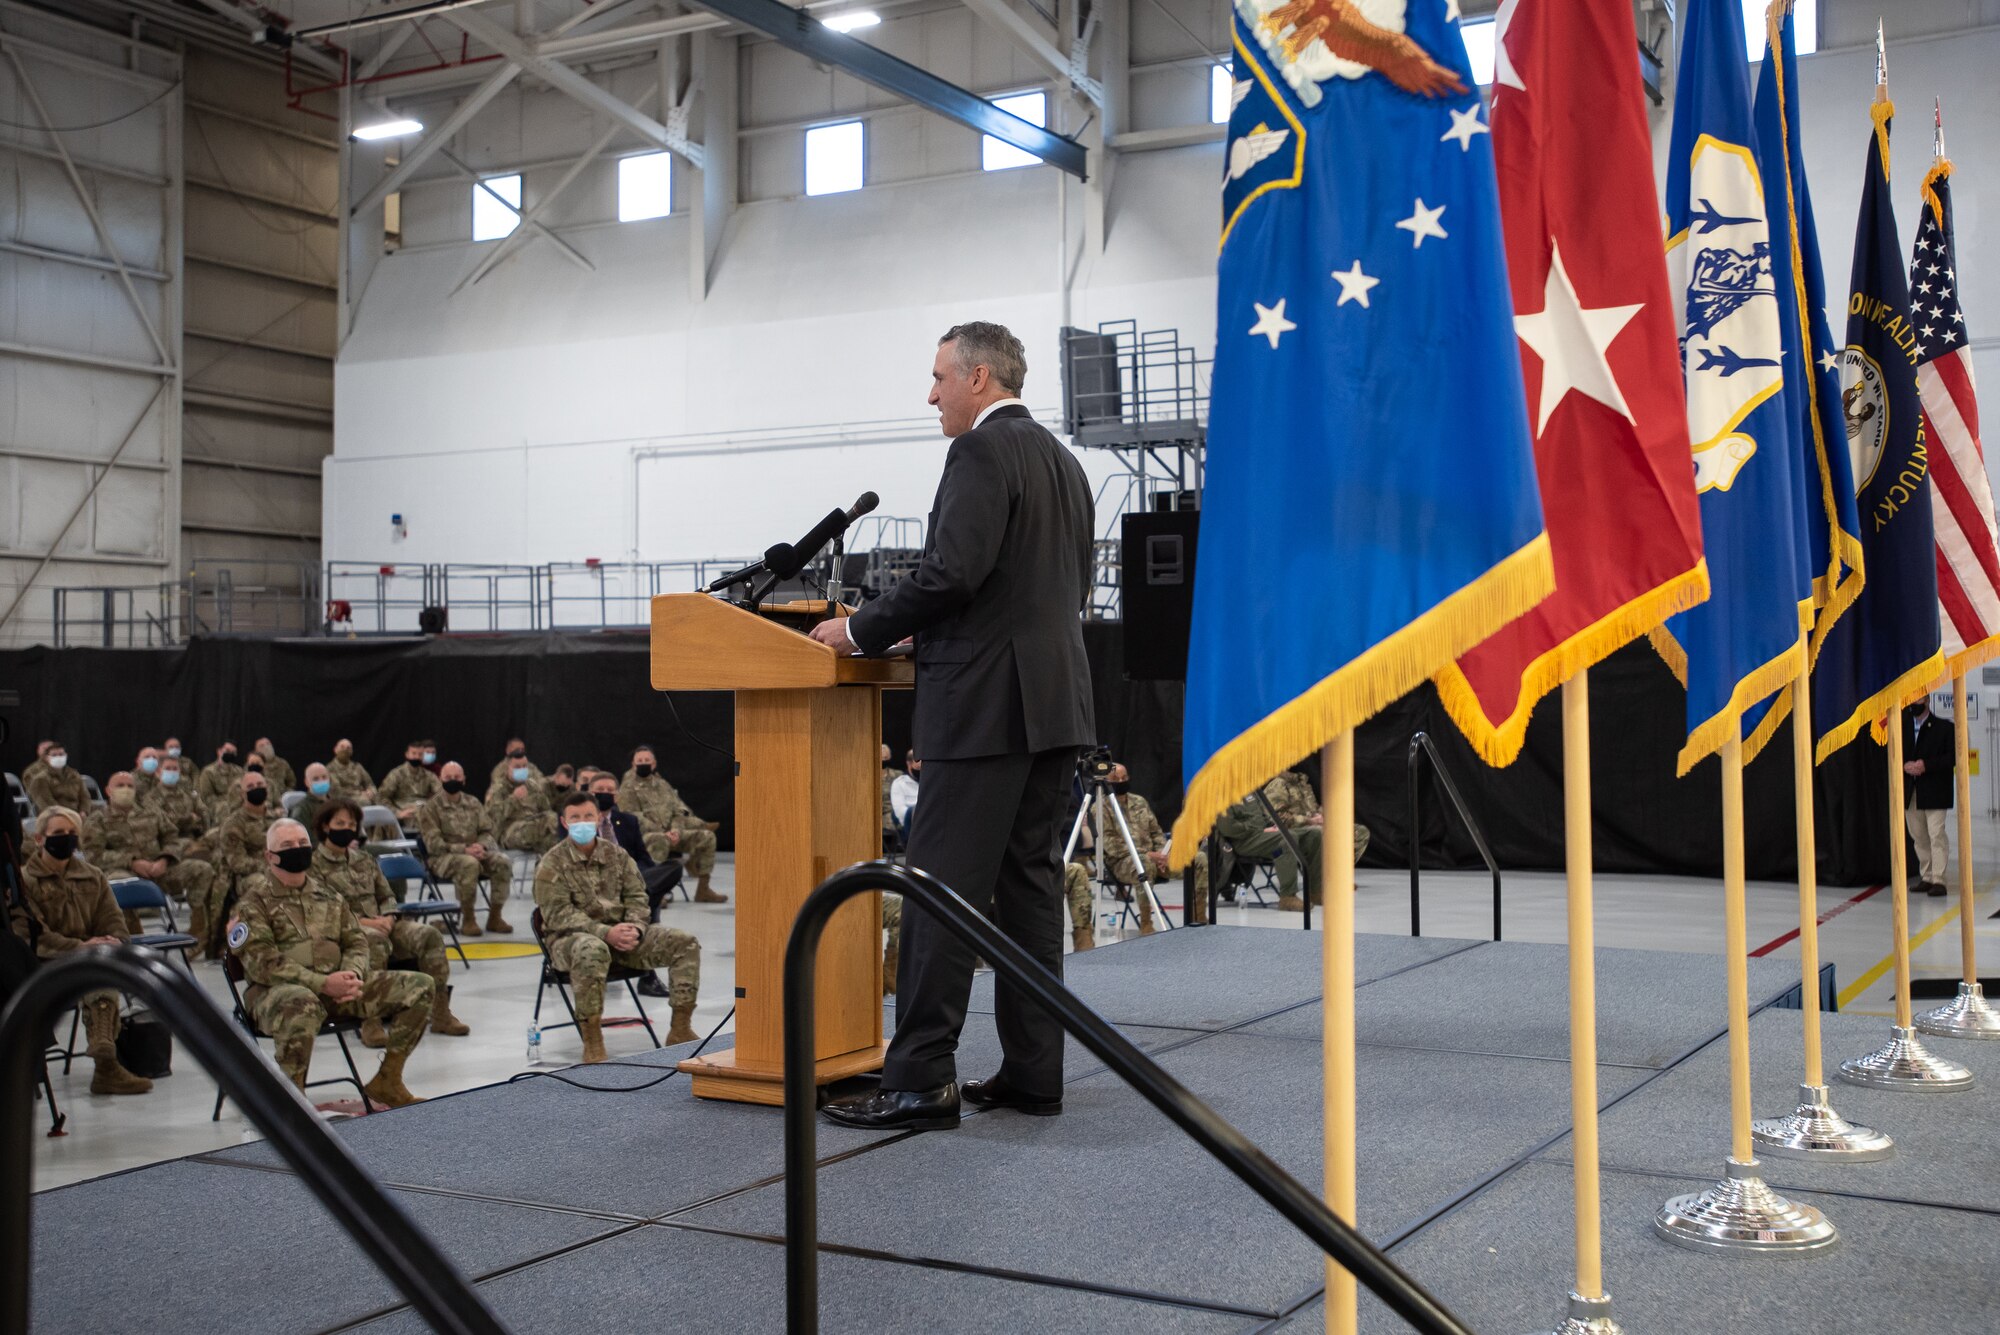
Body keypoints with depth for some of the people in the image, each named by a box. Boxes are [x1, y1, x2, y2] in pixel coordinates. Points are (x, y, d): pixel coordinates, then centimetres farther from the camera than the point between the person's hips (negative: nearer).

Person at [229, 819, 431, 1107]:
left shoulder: (326, 894, 18)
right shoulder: (255, 899, -1)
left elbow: (356, 942, 18)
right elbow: (261, 963, -12)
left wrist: (352, 975, -7)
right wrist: (322, 983, -20)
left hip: (335, 986, 6)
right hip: (276, 990, -6)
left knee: (418, 987, -5)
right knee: (301, 1004, -44)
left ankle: (386, 1082, 6)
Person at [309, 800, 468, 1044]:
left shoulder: (364, 860, 23)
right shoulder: (314, 865, 3)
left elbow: (387, 897, 21)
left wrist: (388, 918, -3)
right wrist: (362, 921, -19)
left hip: (380, 924, 6)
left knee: (429, 934, -20)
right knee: (375, 940, -40)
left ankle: (440, 1011, -18)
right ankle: (370, 1020, -41)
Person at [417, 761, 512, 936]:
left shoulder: (473, 802, 13)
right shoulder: (431, 808, -2)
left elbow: (486, 831, 12)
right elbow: (433, 844, -11)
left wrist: (481, 846, -13)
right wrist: (464, 849, -22)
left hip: (474, 852, 5)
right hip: (443, 858, -5)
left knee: (502, 861, -23)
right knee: (469, 863, -37)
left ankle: (494, 916, -13)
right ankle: (468, 919, -24)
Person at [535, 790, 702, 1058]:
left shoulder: (617, 855, 11)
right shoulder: (552, 864, -4)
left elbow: (637, 897, 9)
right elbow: (558, 914, -14)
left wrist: (635, 928, -14)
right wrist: (605, 932, -26)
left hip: (620, 933, 5)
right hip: (570, 938, -5)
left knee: (685, 942, -10)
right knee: (592, 950, -43)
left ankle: (681, 1030, -4)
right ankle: (592, 1041, -33)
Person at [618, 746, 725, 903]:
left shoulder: (662, 784, 21)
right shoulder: (628, 788, 2)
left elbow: (679, 809, 14)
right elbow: (635, 819, -8)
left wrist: (676, 830, -8)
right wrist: (664, 833, -17)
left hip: (672, 834, 6)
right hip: (645, 836, -6)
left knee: (707, 837, -8)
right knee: (660, 841, -41)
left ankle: (703, 890, -4)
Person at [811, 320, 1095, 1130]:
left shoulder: (983, 452, -10)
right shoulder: (1061, 460, 19)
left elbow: (954, 570, -21)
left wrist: (862, 630, -9)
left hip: (986, 705, -9)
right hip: (1054, 701, 9)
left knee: (942, 888, -7)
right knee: (1028, 883, 10)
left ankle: (920, 1080, -5)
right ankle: (1033, 1071, 12)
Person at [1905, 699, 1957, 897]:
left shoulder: (1944, 727, 0)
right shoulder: (1902, 727, 12)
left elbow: (1953, 757, -7)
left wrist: (1926, 765, -17)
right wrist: (1905, 766, -9)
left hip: (1935, 791, -4)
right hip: (1911, 792, 4)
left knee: (1937, 835, -9)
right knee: (1918, 836, 8)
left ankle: (1938, 880, -9)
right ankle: (1926, 877, 15)